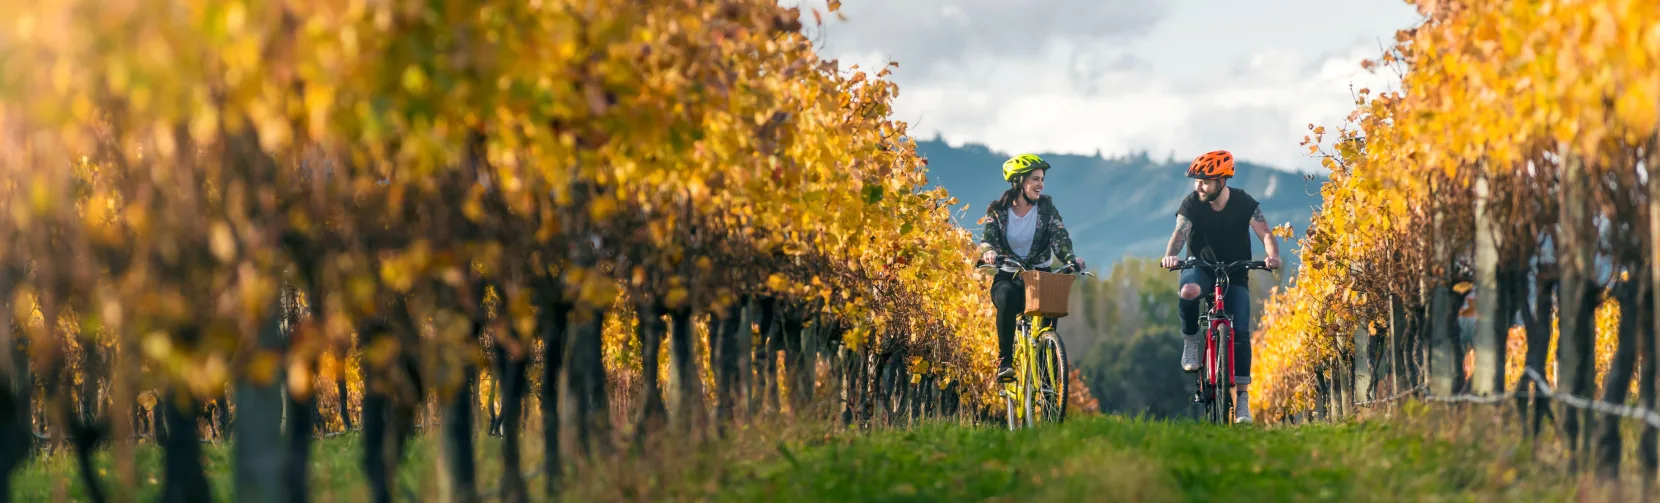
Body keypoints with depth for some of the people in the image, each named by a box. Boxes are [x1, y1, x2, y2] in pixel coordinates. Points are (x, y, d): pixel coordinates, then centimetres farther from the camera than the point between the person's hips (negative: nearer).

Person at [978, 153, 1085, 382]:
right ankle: (1005, 362, -27)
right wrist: (988, 252, -41)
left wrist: (1070, 258, -34)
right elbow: (988, 237, -16)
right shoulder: (998, 210, -2)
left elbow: (1059, 237, -13)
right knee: (1007, 297, -36)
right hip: (1007, 277, -1)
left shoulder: (1046, 207, 0)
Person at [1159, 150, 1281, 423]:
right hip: (1201, 269, -1)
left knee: (1241, 333, -13)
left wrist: (1272, 255, -39)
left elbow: (1265, 234, -17)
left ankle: (1243, 398, -7)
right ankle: (1190, 341, -13)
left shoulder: (1244, 204, -11)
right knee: (1188, 290, -38)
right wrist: (1170, 255, -46)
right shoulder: (1191, 204, -12)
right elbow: (1180, 233, -24)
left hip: (1235, 275, 1)